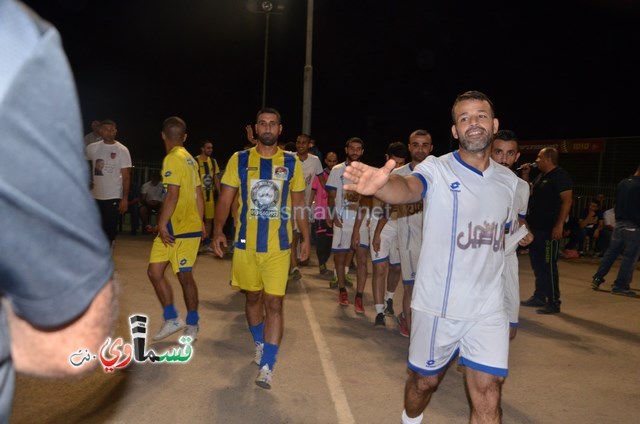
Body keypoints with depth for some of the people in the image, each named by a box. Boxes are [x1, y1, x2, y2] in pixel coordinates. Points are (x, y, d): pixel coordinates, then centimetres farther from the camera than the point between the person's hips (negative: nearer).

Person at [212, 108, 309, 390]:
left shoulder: (291, 163, 3)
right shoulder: (239, 160, 3)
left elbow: (299, 204, 10)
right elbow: (225, 198, 2)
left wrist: (305, 237, 7)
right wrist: (218, 230, -8)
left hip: (278, 245, -1)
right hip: (245, 242, 2)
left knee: (274, 303, -6)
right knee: (252, 296, 16)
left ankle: (267, 366, 1)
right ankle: (259, 344, 39)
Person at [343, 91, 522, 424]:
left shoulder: (509, 181, 7)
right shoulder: (436, 169, -9)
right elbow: (409, 187, -34)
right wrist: (382, 184, -55)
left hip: (488, 308, 3)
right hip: (436, 305, -3)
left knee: (487, 396, 1)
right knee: (425, 380, 16)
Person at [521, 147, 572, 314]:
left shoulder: (560, 176, -10)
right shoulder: (540, 176, 17)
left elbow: (567, 200, -17)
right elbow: (529, 195, 26)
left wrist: (559, 225, -23)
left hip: (549, 229, -9)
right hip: (536, 227, 9)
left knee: (548, 265, -6)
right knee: (537, 263, 14)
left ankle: (554, 302, 1)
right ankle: (539, 297, 25)